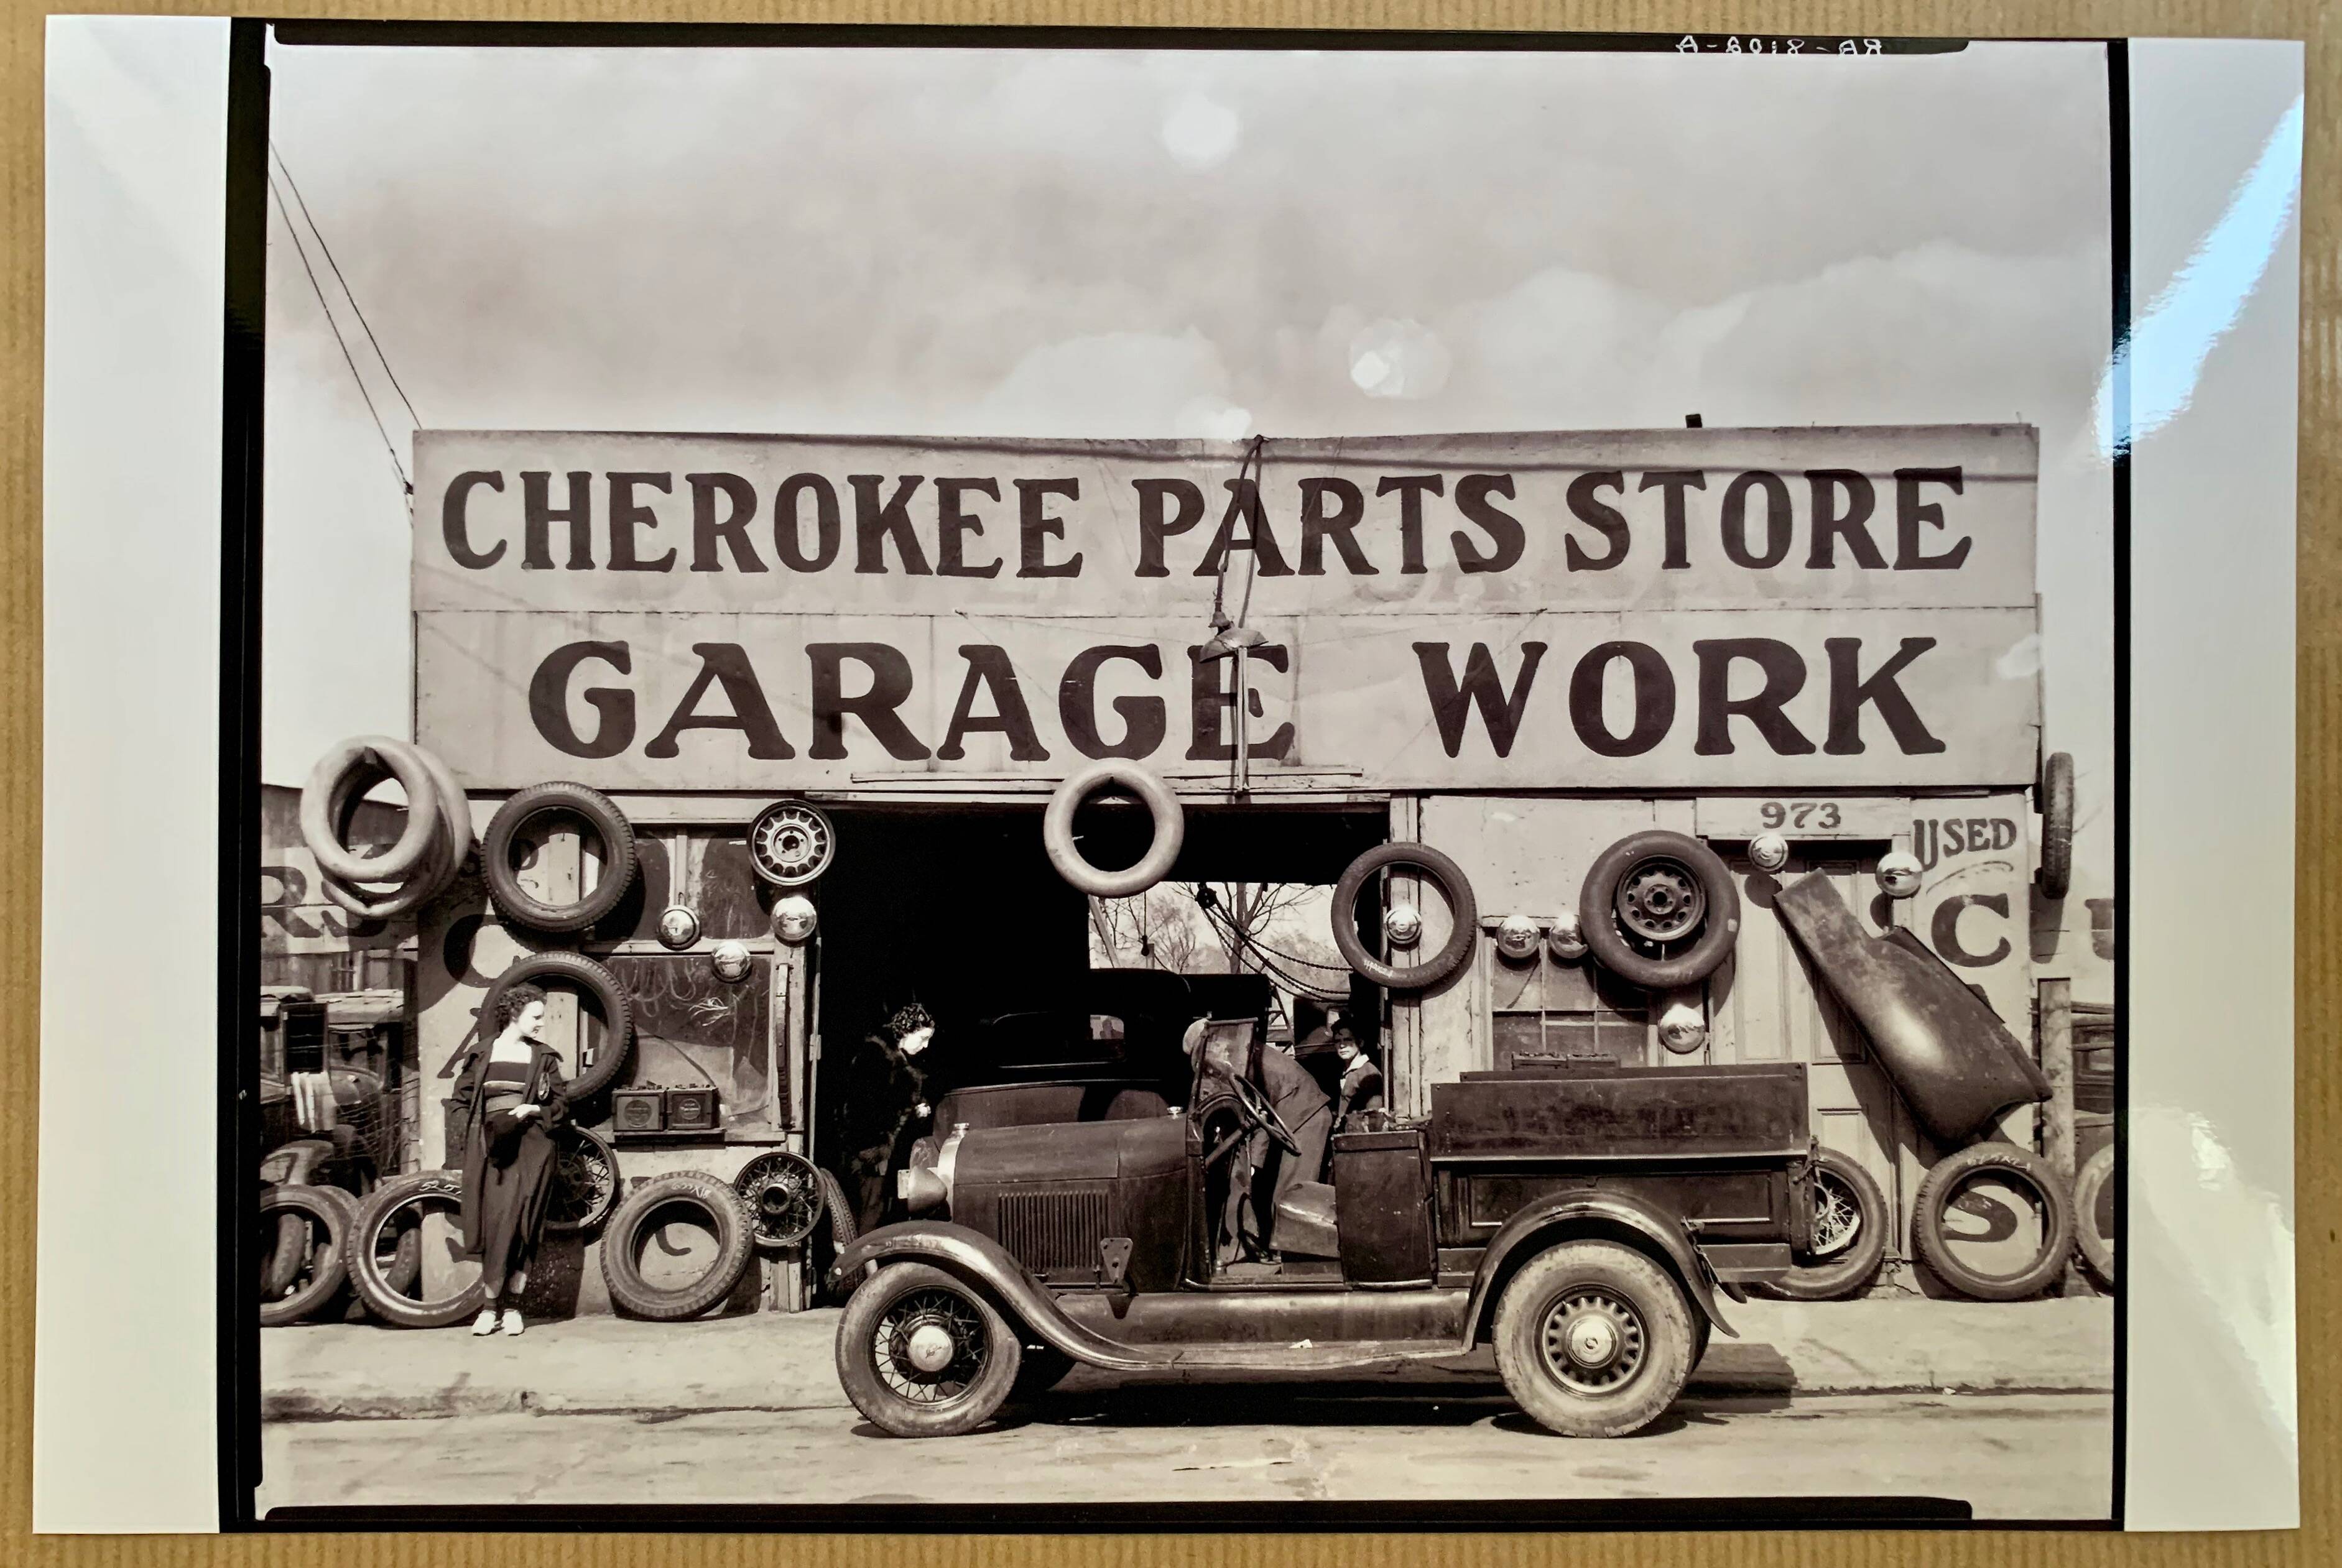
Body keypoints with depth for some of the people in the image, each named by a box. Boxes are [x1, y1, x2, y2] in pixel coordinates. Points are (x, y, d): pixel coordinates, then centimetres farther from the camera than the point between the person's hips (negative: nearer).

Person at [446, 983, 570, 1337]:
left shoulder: (544, 1058, 10)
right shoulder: (482, 1055, 9)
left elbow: (561, 1105, 11)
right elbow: (459, 1101, 13)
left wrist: (534, 1111, -7)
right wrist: (472, 1132, -3)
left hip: (530, 1150, 0)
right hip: (488, 1149, 0)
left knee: (519, 1227, -6)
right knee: (491, 1224, -5)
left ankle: (512, 1307, 0)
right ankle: (489, 1306, 1)